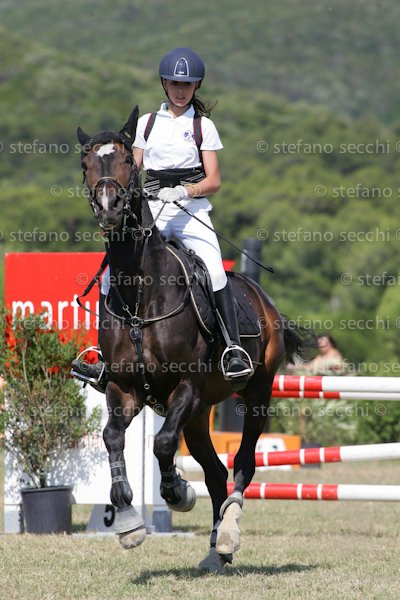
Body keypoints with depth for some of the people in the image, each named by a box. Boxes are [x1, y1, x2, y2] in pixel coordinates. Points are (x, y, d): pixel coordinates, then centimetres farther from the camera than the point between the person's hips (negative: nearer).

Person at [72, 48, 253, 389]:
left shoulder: (203, 126, 6)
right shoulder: (147, 123, 14)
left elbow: (214, 181, 0)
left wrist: (186, 190, -18)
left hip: (191, 209, -3)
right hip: (150, 210, 3)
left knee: (214, 269, -27)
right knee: (112, 275, -10)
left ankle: (234, 349, -27)